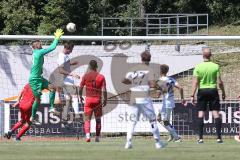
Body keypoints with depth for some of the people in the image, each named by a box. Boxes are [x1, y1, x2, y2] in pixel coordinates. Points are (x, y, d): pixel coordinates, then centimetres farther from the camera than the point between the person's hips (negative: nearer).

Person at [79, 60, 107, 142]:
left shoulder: (86, 76, -1)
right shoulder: (101, 77, -1)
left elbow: (81, 87, -2)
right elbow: (104, 90, -6)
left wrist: (80, 96, 14)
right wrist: (105, 100, 2)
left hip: (88, 99, -1)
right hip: (98, 100, 1)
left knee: (87, 119, -1)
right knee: (98, 119, 13)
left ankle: (87, 135, -21)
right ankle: (97, 137, 14)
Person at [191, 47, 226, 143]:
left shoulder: (198, 67, -5)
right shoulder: (215, 66, -4)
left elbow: (195, 82, -9)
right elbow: (219, 82, -4)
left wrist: (192, 95, -7)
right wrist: (223, 93, 10)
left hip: (202, 91, 0)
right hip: (213, 90, 0)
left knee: (201, 114, 4)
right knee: (216, 113, 2)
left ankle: (200, 137, 0)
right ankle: (219, 137, -1)